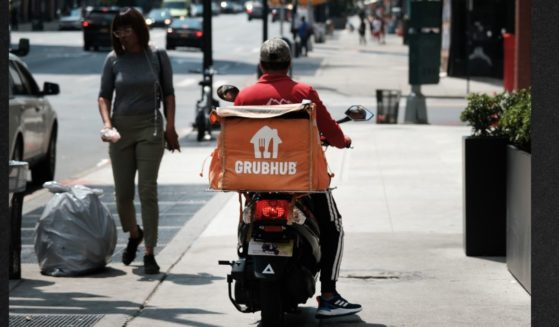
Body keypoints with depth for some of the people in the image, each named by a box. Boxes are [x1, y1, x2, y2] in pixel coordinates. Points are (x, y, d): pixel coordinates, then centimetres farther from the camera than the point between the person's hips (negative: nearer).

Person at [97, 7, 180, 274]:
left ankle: (149, 253, -5)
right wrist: (107, 123, -10)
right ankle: (134, 235, 34)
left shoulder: (157, 57, 2)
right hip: (121, 129, 2)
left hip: (150, 128, -2)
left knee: (147, 191, -8)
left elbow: (168, 94, 7)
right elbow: (104, 95, 6)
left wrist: (170, 127, -1)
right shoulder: (114, 60, 4)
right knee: (122, 192, 6)